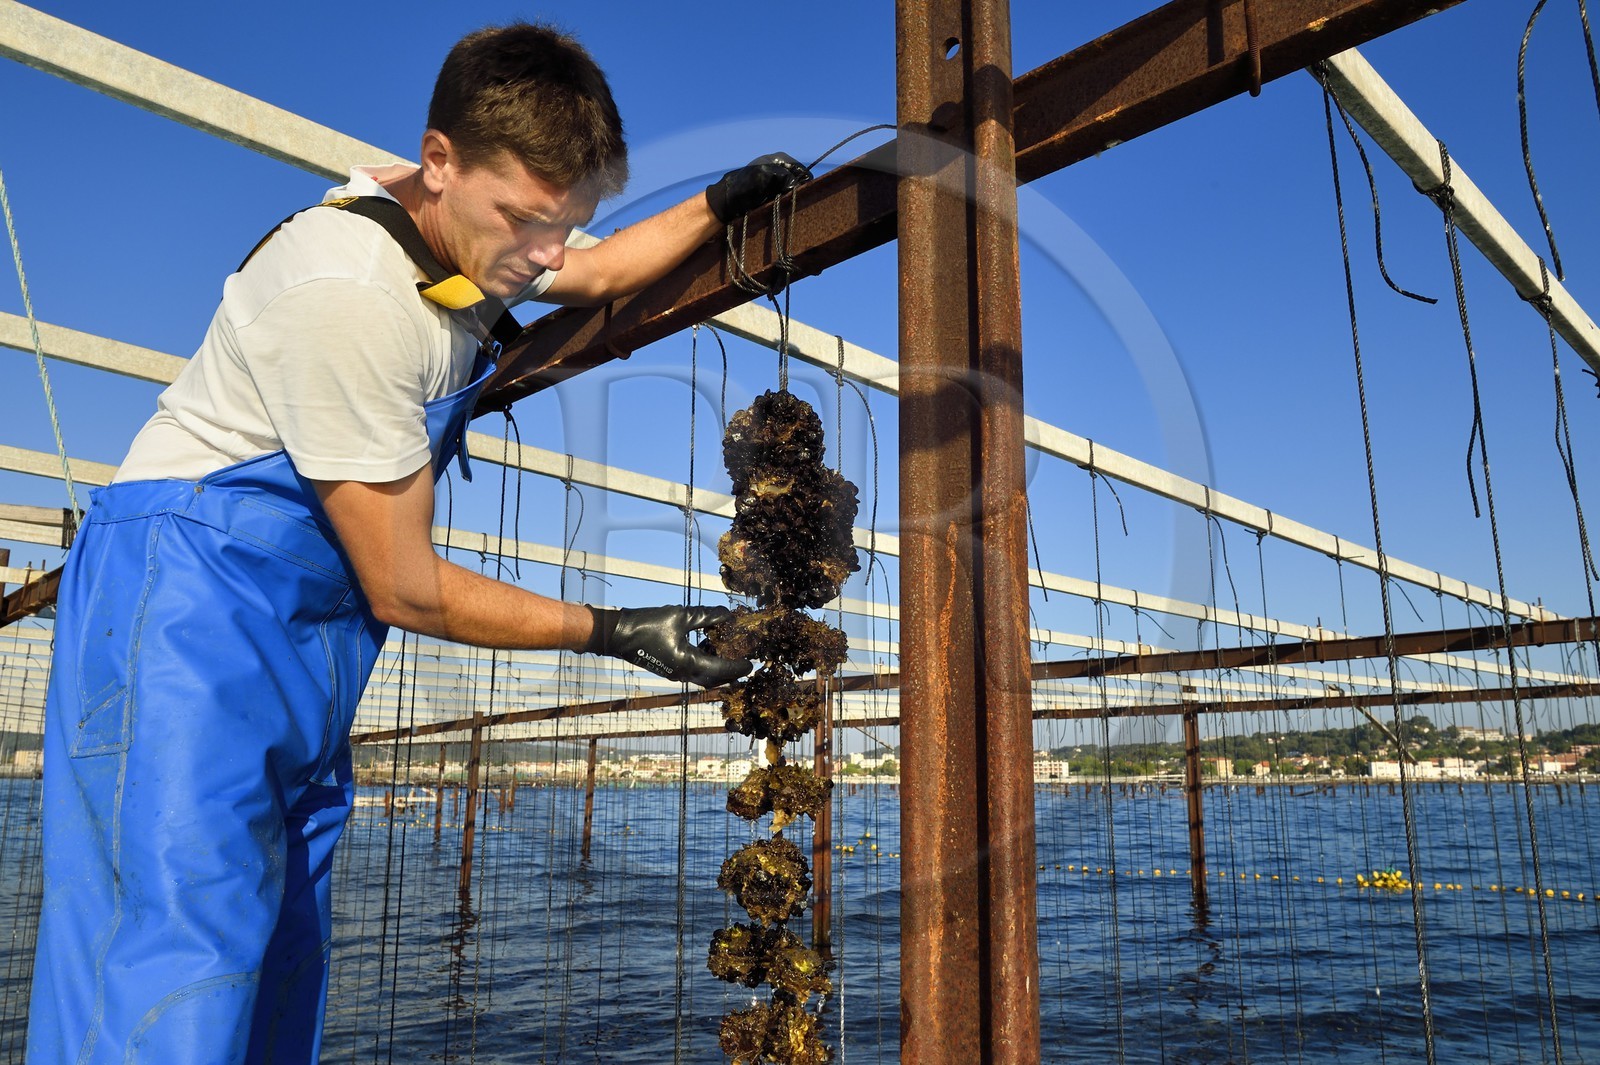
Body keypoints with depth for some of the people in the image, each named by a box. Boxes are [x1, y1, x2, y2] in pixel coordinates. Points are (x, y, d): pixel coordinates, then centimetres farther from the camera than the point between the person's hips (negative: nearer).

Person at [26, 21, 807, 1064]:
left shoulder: (459, 227, 3)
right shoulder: (350, 294, -26)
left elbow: (601, 274, 27)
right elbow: (407, 590, -20)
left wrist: (721, 202, 15)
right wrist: (613, 630, -13)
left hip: (307, 638, 9)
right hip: (191, 600, -9)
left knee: (278, 975, 7)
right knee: (183, 951, -15)